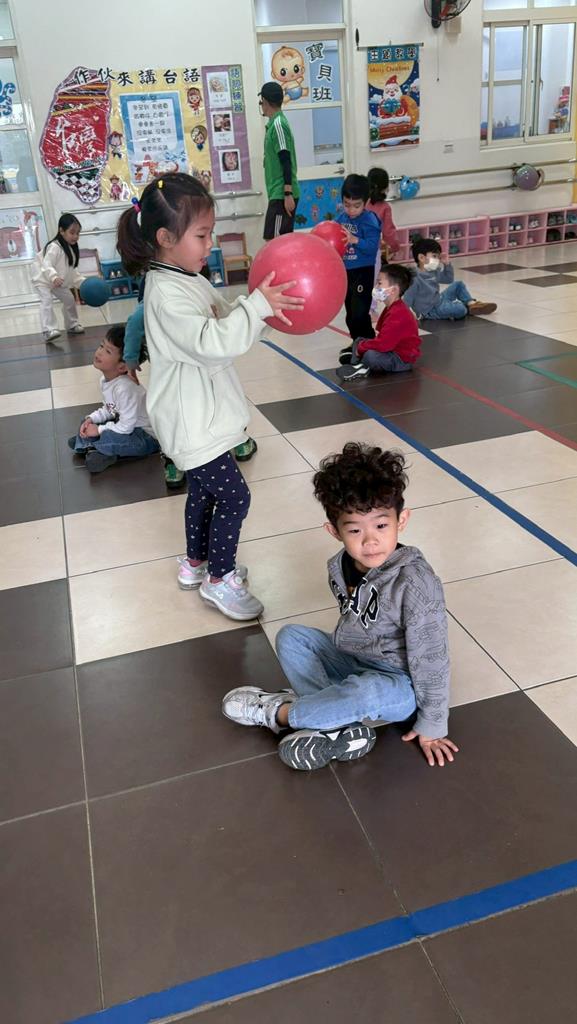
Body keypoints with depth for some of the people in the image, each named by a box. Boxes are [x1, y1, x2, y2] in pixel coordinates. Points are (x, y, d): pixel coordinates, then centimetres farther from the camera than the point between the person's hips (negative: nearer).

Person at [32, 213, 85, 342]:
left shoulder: (72, 249, 2)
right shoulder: (54, 247, -26)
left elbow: (72, 270, 9)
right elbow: (46, 265, -35)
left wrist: (83, 282, -1)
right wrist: (54, 277, -52)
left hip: (60, 282, 9)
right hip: (42, 279, -9)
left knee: (69, 299, 14)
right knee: (47, 301, -24)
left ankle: (72, 325, 31)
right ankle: (49, 331, -32)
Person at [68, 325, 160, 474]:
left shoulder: (125, 388, -31)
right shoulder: (105, 380, -2)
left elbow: (126, 427, -28)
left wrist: (99, 430, -19)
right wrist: (91, 419, -5)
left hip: (147, 437, -9)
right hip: (123, 424, 10)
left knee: (110, 438, -32)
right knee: (87, 424, 9)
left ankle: (88, 444, -3)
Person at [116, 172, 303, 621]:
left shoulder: (191, 281, 7)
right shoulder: (166, 294, -24)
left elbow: (225, 326, 14)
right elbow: (212, 342, -34)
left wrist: (262, 305, -2)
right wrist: (257, 306, -33)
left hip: (201, 419, 10)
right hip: (192, 425, -10)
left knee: (204, 491, 22)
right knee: (234, 496, -2)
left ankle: (196, 563, 41)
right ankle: (219, 580, 14)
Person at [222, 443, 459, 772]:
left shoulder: (415, 584, -29)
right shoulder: (341, 566, -9)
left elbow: (431, 660, -22)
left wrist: (431, 725, -14)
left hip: (399, 685, -7)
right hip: (352, 662, 7)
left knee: (366, 692, -37)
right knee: (291, 637, -4)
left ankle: (279, 712, -11)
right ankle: (340, 727, -21)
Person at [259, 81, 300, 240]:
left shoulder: (278, 124, -12)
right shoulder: (274, 123, 16)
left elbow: (286, 162, -18)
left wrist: (288, 194, -22)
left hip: (282, 194, -9)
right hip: (278, 193, 9)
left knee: (272, 241, -11)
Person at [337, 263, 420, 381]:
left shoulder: (398, 314, -27)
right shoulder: (391, 308, 9)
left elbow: (383, 344, -33)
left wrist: (361, 348, -19)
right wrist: (362, 345, -1)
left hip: (402, 359, -11)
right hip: (392, 349, 11)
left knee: (371, 355, -36)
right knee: (359, 340, 17)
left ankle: (362, 367, -6)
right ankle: (355, 364, -2)